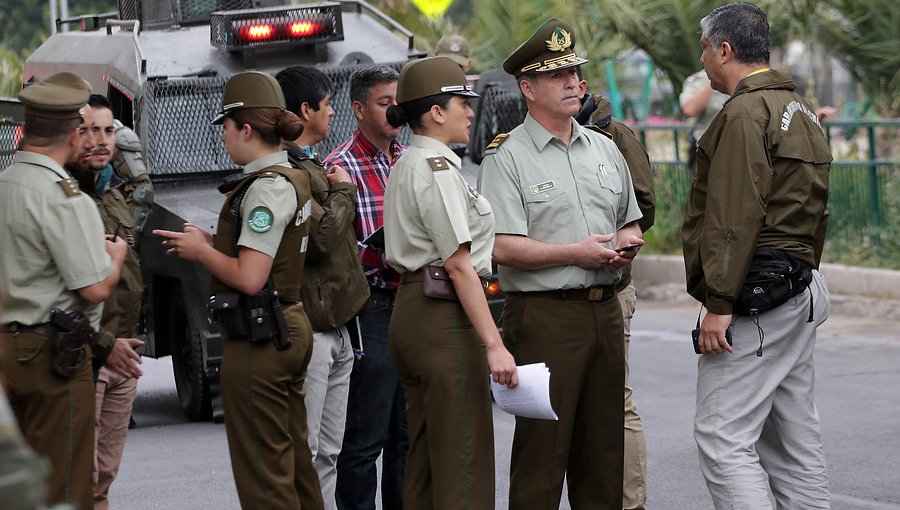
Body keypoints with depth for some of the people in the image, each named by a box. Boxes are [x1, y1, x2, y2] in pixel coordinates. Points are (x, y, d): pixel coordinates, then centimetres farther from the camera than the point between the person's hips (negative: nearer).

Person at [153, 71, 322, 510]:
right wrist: (211, 241, 8)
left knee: (263, 474, -4)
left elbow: (249, 277, -22)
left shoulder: (268, 187, -17)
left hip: (258, 340, -10)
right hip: (290, 326, 10)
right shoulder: (291, 178, 12)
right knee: (294, 462, 16)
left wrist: (199, 251, -7)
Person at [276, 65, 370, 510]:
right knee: (301, 457, -10)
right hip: (307, 332, -10)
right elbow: (320, 236, -23)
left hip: (335, 329, 10)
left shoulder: (313, 166, 20)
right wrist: (343, 192, -8)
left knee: (327, 455, 12)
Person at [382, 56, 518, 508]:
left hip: (409, 312, 10)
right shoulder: (438, 169, -13)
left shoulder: (405, 165, 17)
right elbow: (459, 265, -18)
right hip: (445, 318, -10)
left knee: (424, 461, 11)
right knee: (463, 465, -9)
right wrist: (494, 344, -20)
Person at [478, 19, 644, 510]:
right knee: (542, 449, -6)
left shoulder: (604, 149, 15)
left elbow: (629, 221, 25)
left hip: (605, 309, 6)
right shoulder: (506, 157, -5)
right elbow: (503, 248, -13)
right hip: (545, 316, -6)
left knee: (604, 448, 9)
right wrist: (575, 254, -15)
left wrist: (627, 243, 2)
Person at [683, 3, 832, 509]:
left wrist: (719, 302, -19)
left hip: (754, 300, -10)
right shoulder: (804, 112, 19)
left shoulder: (745, 113, -12)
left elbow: (735, 218, -19)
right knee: (795, 440, 11)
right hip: (800, 292, 10)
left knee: (723, 437, -11)